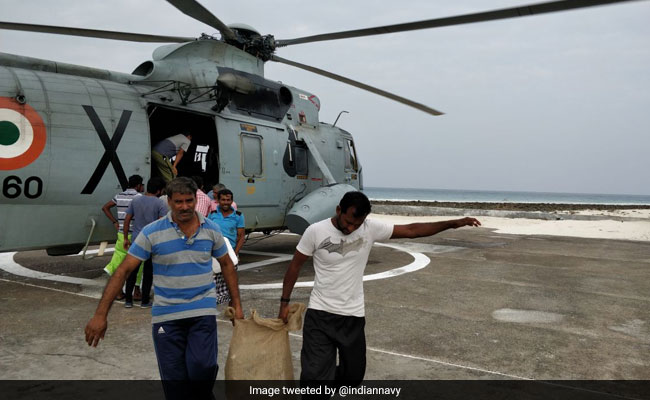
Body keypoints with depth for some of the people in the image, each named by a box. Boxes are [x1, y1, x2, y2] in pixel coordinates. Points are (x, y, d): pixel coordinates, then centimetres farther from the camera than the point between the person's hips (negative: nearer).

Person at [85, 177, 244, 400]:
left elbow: (226, 265, 12)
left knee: (202, 368, -16)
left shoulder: (211, 229, 0)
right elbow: (123, 271, -6)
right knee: (174, 379, 6)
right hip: (166, 316, 0)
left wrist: (237, 304, 9)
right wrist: (101, 315, -11)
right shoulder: (152, 232, -7)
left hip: (203, 311, 0)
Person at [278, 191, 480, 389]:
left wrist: (453, 223, -10)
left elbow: (411, 230, -6)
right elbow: (295, 265, -2)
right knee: (315, 375, -7)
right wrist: (284, 302, -1)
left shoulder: (371, 228, -8)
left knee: (353, 375, 16)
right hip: (319, 315, -3)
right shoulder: (316, 231, -13)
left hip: (353, 316, 3)